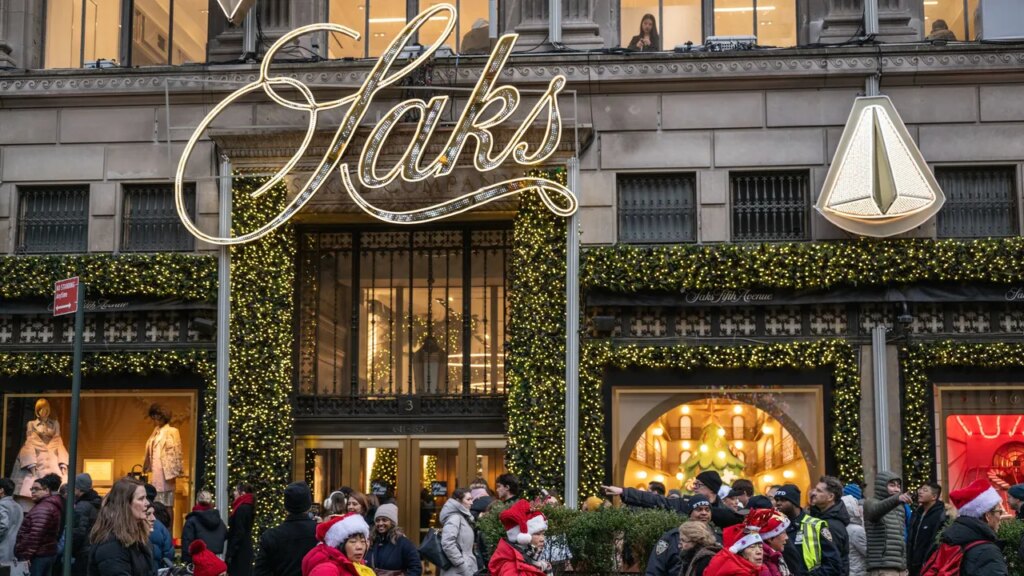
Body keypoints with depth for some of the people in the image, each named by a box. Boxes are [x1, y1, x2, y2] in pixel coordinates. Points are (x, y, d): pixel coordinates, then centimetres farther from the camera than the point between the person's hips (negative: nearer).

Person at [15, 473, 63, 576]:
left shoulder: (42, 508, -15)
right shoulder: (53, 505, 19)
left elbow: (35, 535, -23)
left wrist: (25, 556, -22)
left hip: (37, 556, -11)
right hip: (48, 553, 11)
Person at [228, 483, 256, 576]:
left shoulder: (241, 509, -16)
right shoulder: (248, 507, 13)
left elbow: (239, 533, -20)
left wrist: (230, 553, -18)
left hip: (240, 552, -10)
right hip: (246, 550, 10)